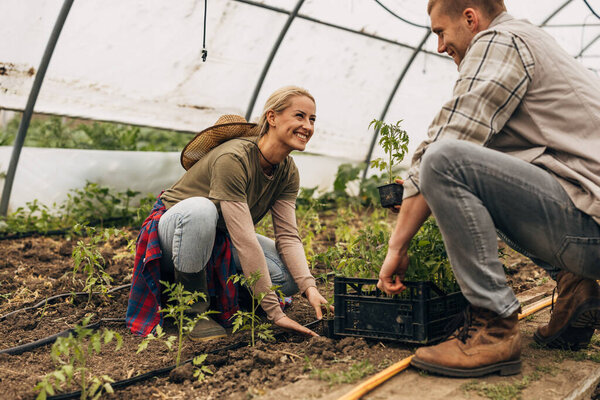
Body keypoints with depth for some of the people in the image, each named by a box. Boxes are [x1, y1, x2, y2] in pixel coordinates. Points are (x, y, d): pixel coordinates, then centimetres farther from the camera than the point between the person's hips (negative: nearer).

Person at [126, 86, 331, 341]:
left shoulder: (288, 172, -6)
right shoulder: (232, 159, -31)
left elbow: (288, 236, -10)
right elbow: (245, 241, -35)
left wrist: (309, 288, -28)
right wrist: (274, 313, -35)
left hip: (218, 239, 7)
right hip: (175, 230, -6)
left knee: (290, 275, -16)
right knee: (200, 209, -41)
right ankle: (192, 308, -22)